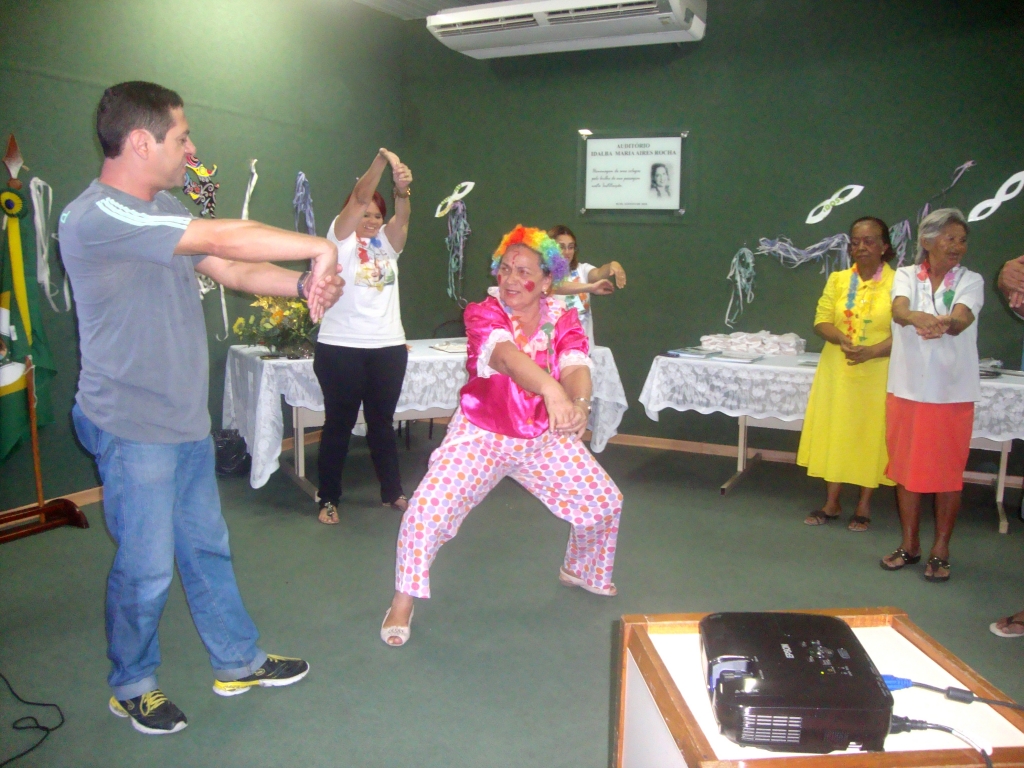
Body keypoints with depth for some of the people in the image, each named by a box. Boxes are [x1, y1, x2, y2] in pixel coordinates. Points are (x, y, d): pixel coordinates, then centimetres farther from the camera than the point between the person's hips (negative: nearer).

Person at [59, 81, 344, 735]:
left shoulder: (164, 208, 12)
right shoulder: (97, 217, -21)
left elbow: (233, 271, 7)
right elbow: (222, 238, -29)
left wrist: (304, 283, -11)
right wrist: (320, 248, -21)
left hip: (185, 418, 9)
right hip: (133, 428, -9)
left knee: (206, 547, 18)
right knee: (147, 568, 4)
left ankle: (239, 663, 33)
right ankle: (131, 686, 28)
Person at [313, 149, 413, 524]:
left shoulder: (388, 241, 12)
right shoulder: (341, 238, 3)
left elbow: (402, 215, -8)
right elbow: (359, 198, -12)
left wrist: (402, 190, -30)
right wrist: (382, 159, -24)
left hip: (389, 346, 4)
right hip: (340, 348, -4)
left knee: (382, 423, 14)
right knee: (338, 424, 5)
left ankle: (393, 492, 26)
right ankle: (328, 499, 16)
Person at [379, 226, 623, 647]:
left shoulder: (563, 321, -6)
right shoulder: (483, 314, -17)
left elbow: (576, 366, -27)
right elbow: (507, 355, -40)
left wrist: (578, 403, -52)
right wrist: (550, 388, -60)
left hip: (544, 437, 4)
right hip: (481, 434, -3)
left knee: (605, 501, 7)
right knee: (429, 509, -21)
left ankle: (580, 570, 39)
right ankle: (403, 602, 2)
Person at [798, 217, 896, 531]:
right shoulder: (838, 279, 6)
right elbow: (821, 321, 2)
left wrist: (871, 352, -25)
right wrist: (841, 339, -18)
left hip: (877, 375, -3)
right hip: (837, 372, 3)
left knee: (870, 435, 5)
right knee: (832, 433, 7)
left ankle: (864, 505, 20)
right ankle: (831, 503, 20)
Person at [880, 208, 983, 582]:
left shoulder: (971, 281, 2)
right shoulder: (906, 275, 4)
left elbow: (962, 319, -19)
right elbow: (899, 309, -18)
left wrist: (945, 323, -44)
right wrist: (917, 318, -43)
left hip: (953, 392, -1)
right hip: (908, 388, 1)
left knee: (948, 472, 4)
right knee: (906, 467, 8)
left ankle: (940, 550, 17)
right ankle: (910, 544, 23)